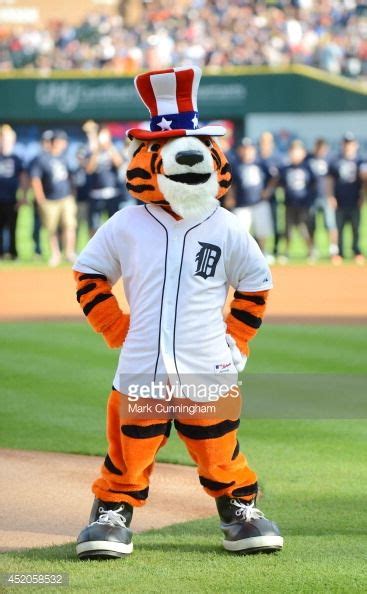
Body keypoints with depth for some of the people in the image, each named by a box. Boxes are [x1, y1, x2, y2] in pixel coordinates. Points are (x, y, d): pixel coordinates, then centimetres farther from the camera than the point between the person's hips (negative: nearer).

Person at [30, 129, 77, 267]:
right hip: (50, 201, -3)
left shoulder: (64, 157, 10)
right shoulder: (41, 159, -5)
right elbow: (35, 180, -7)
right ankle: (55, 254, 14)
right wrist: (41, 201, -11)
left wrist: (72, 196, 14)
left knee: (69, 224, -8)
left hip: (67, 199, 3)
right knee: (51, 229, 2)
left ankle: (70, 252, -3)